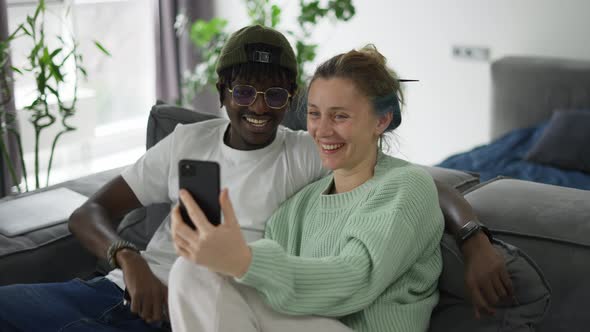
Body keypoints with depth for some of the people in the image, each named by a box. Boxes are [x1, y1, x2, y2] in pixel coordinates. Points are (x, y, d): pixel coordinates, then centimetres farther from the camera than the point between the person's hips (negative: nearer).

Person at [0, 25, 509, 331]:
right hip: (121, 290, 4)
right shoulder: (188, 142, 12)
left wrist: (475, 237, -23)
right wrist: (129, 260, -13)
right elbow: (90, 213, 10)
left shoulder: (313, 156, 1)